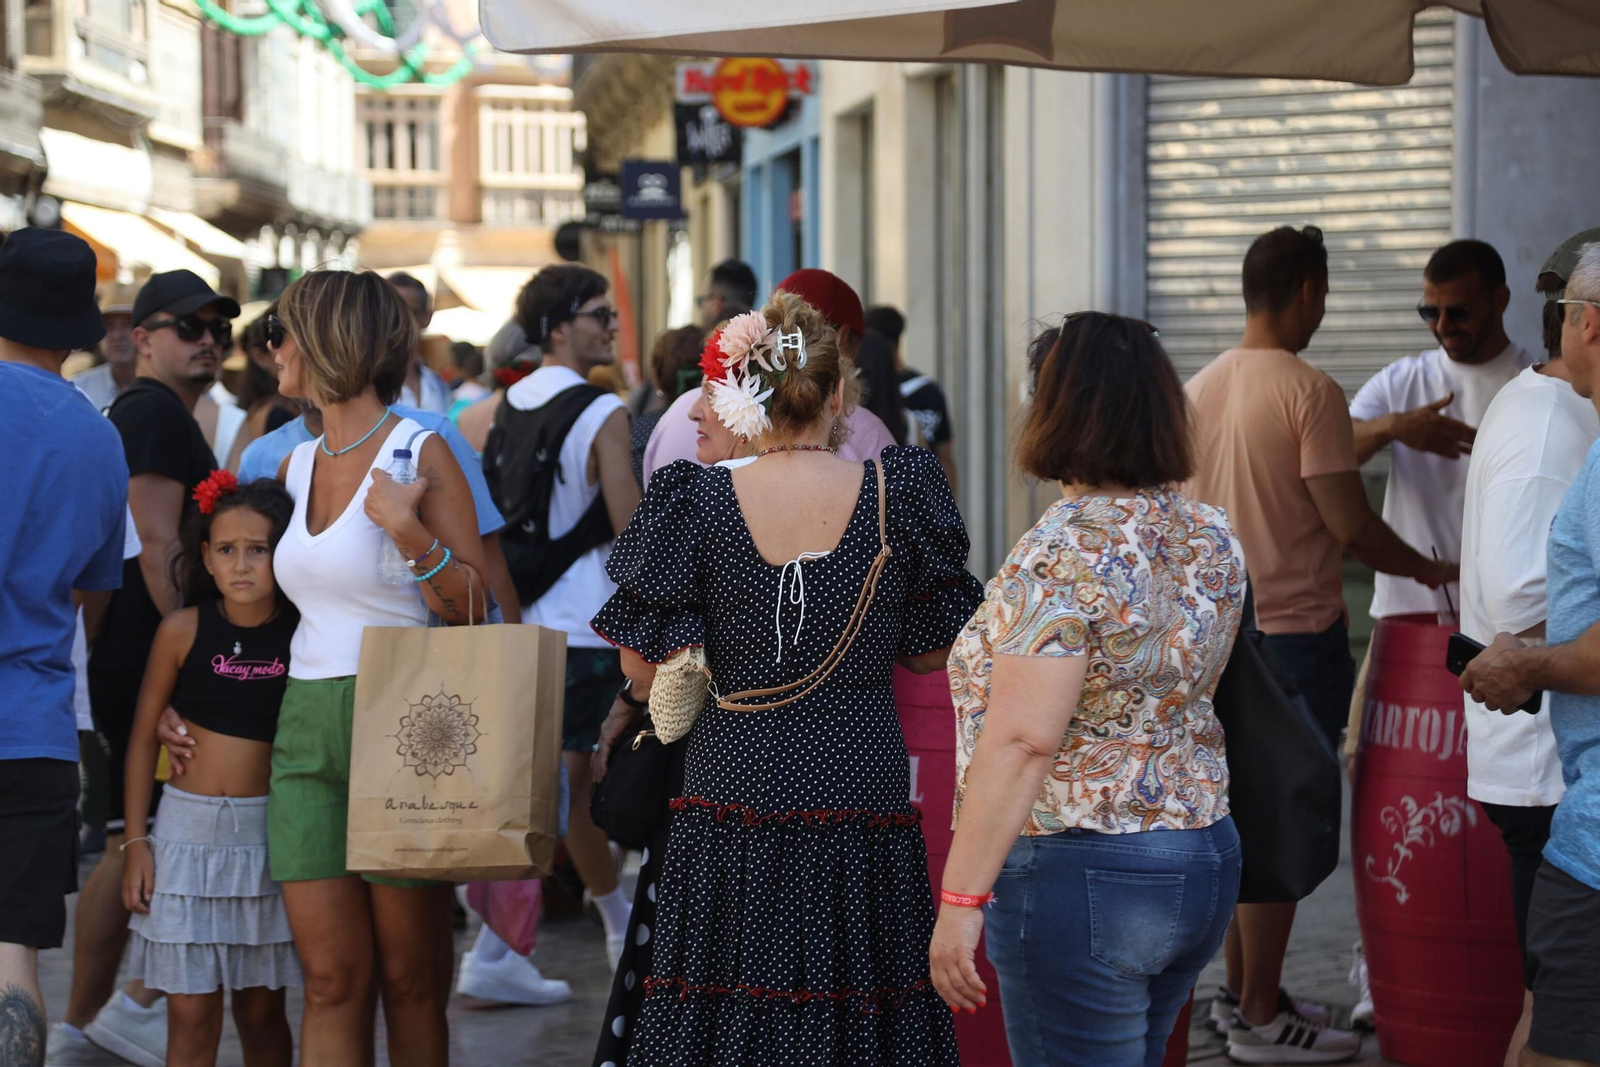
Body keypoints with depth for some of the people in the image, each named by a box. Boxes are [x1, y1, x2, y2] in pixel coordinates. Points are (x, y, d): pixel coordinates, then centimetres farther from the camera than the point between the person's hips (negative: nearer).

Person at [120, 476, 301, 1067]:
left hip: (269, 832, 0)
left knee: (262, 1012, 9)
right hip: (188, 827, 0)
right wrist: (135, 842, 1)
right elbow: (144, 736, 3)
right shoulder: (183, 630, -4)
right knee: (191, 1017, 2)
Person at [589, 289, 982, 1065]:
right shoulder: (899, 493, -5)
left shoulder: (697, 503, -7)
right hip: (862, 792, 1)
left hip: (734, 789, -1)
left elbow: (644, 668, -3)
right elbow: (931, 653, 4)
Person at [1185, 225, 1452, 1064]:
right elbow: (1350, 524, -17)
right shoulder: (1310, 391, -15)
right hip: (1296, 633, -7)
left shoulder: (1198, 390, 7)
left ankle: (1240, 989, 23)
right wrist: (1430, 570, -2)